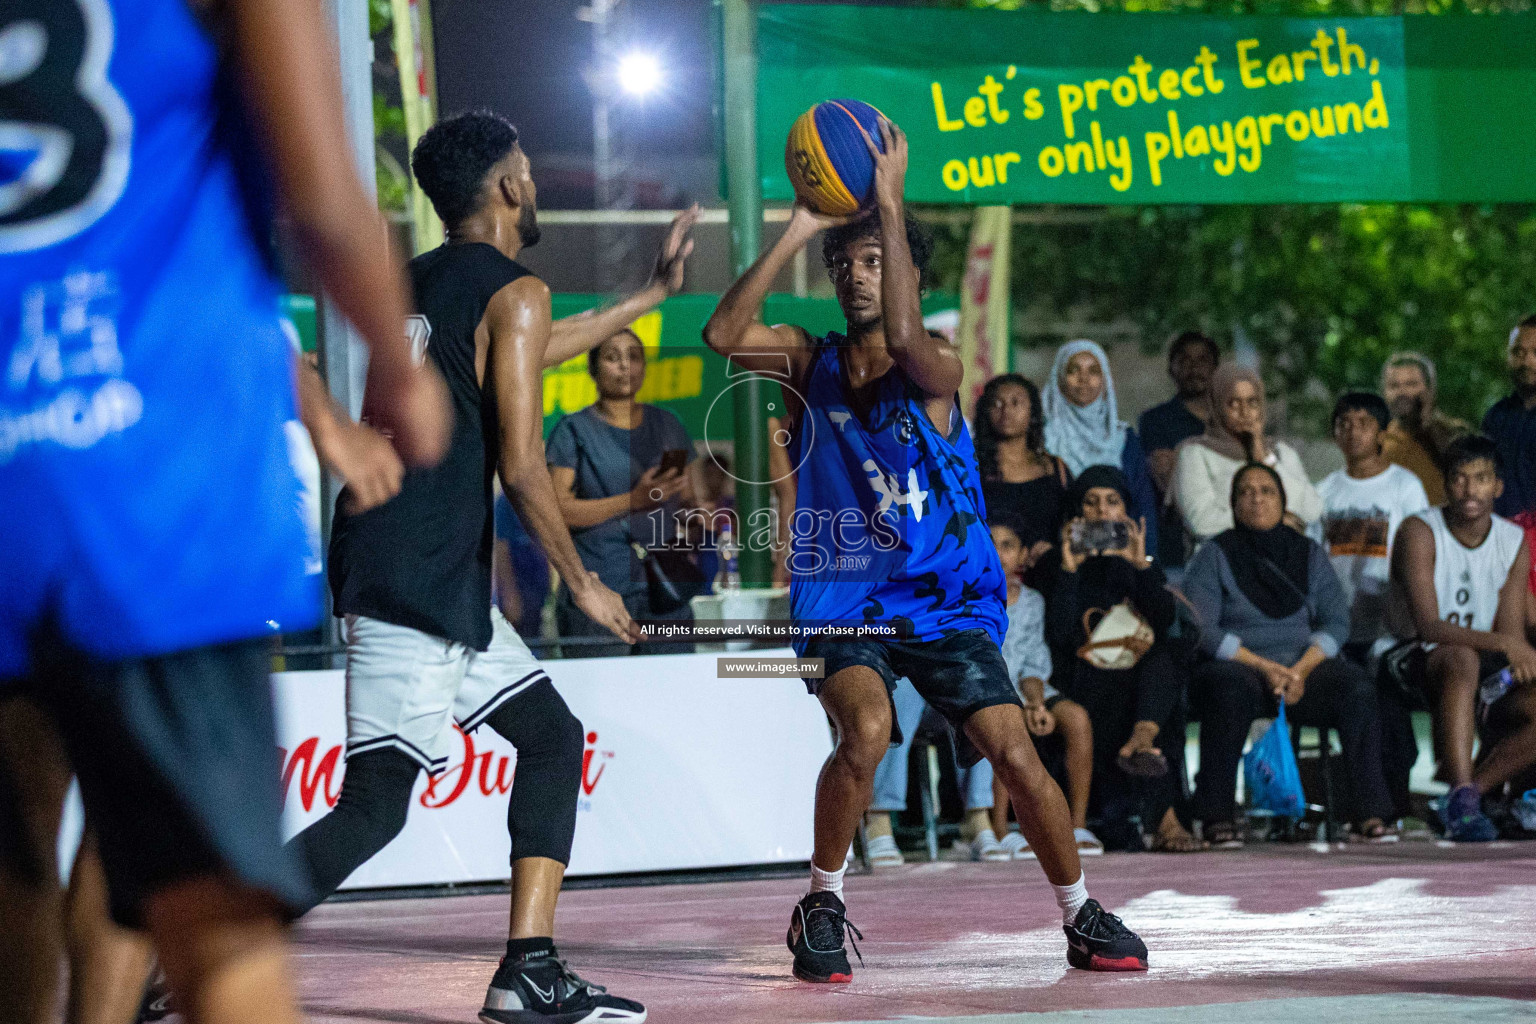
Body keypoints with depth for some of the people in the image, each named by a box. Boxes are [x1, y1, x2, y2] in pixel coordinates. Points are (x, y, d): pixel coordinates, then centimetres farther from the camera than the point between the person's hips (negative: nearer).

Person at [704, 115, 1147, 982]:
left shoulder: (938, 368, -8)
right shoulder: (810, 360, 2)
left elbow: (905, 338, -32)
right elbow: (722, 336, -15)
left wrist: (890, 204, -31)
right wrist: (798, 232, -18)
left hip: (946, 599, 0)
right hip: (843, 598, 1)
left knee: (1015, 752, -11)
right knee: (866, 731, -27)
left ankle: (1082, 915, 9)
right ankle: (823, 906, -8)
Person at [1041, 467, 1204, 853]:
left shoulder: (1143, 565, 21)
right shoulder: (1060, 566, 11)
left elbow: (1165, 620, 0)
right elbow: (1058, 634, -7)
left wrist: (1140, 565, -9)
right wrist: (1069, 569, -11)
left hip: (1143, 677, 2)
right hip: (1091, 683, -2)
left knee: (1162, 661, -32)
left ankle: (1139, 744, -59)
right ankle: (1165, 821, -44)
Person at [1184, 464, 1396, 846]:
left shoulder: (1310, 554, 17)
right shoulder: (1214, 556, 7)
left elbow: (1336, 622, 7)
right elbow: (1201, 628, -5)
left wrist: (1302, 670, -13)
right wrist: (1265, 668, -16)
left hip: (1305, 667, 3)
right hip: (1239, 666, -3)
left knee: (1357, 687, -28)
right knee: (1230, 690, -38)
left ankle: (1369, 812, -27)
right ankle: (1217, 816, -34)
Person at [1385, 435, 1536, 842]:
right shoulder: (1420, 533, -14)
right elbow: (1428, 626, -24)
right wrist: (1502, 643, -36)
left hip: (1482, 662, 6)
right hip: (1414, 659, -5)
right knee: (1462, 660, -40)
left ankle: (1464, 792, -15)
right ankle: (1463, 798, -46)